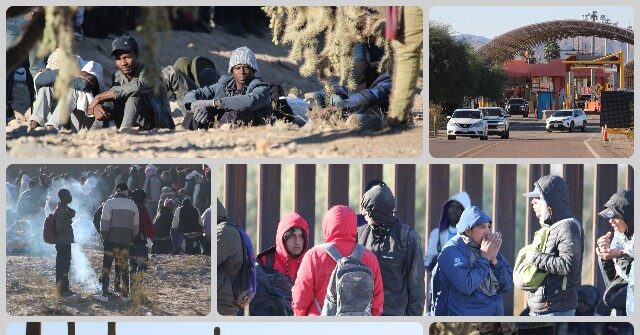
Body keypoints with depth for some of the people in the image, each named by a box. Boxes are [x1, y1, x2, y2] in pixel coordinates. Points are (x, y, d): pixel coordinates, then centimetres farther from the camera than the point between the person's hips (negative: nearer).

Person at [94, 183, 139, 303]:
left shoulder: (109, 203, -4)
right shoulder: (133, 205, 8)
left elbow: (104, 222, -7)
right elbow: (136, 226, 10)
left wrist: (104, 238, 2)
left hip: (111, 240, -3)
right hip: (126, 241, 3)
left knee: (106, 267, 1)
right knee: (124, 268, 11)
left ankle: (104, 294, -3)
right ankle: (125, 295, 12)